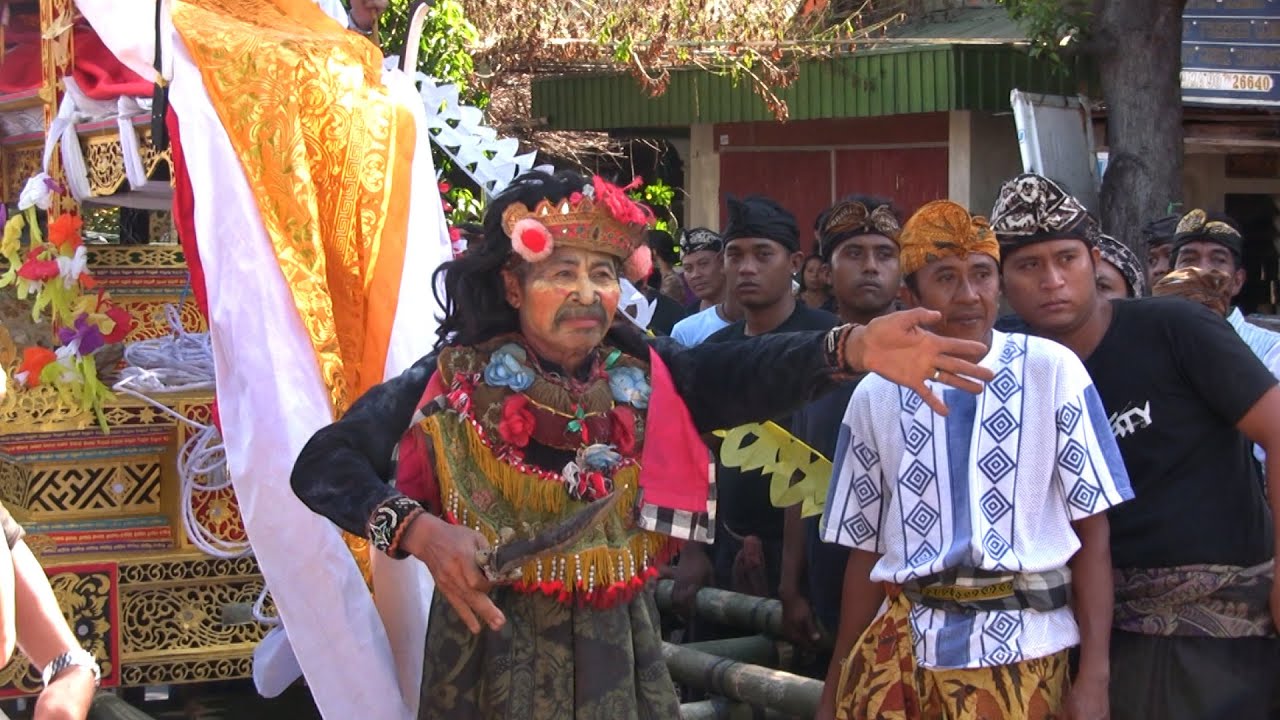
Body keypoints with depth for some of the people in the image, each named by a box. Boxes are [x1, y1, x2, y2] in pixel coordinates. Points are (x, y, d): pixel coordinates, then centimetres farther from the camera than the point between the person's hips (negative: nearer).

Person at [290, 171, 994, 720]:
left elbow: (742, 375, -20)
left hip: (618, 653, 3)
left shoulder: (645, 377, -1)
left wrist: (851, 348, -39)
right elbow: (322, 464, -11)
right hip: (492, 652, -2)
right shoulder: (456, 380, -8)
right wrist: (416, 528, -28)